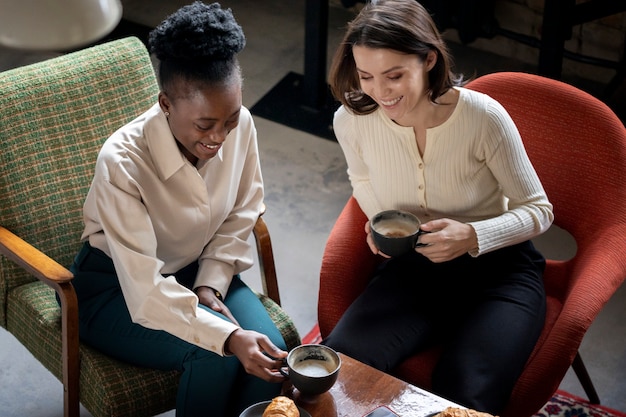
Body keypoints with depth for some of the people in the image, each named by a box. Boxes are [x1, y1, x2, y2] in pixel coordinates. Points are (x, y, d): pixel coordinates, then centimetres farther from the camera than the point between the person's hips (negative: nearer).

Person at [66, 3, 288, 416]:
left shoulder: (239, 125, -18)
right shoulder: (121, 161, -33)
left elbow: (241, 215, 2)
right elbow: (146, 291, -36)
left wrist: (210, 284, -10)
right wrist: (228, 338, -45)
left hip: (197, 269, 5)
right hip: (118, 285, -4)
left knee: (271, 352, -20)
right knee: (216, 357, -28)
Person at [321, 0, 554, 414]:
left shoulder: (483, 117, -22)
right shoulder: (351, 119, -12)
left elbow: (538, 210, -8)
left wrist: (473, 236, -26)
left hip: (497, 269, -3)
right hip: (413, 266, 3)